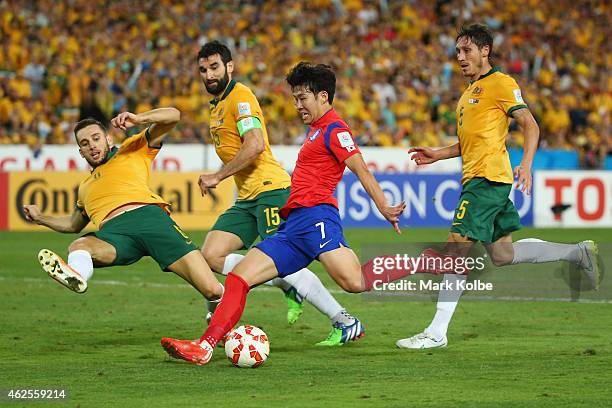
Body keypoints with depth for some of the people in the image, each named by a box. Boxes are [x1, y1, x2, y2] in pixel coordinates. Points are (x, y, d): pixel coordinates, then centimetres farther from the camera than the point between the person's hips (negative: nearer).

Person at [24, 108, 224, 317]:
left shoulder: (131, 150, 27)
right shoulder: (85, 187, 40)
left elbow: (172, 116, 19)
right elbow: (74, 224, 55)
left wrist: (138, 119, 3)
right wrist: (40, 218, 44)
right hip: (113, 231, 3)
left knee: (212, 290, -18)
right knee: (79, 246, -38)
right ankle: (76, 275, -70)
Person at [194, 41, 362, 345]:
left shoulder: (240, 97, -9)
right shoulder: (217, 106, 21)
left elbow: (255, 145, -21)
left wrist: (216, 177, -16)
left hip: (270, 189, -9)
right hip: (247, 198, 9)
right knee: (211, 255, -5)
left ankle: (344, 321, -6)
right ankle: (288, 288, 3)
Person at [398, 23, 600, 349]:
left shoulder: (500, 83, -5)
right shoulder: (470, 91, 23)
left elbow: (530, 126, -11)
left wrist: (526, 164, -24)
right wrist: (438, 155, 19)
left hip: (488, 178, -10)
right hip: (477, 178, 10)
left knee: (456, 248, -13)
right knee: (501, 255, 12)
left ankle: (437, 332, -13)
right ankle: (579, 252, 23)